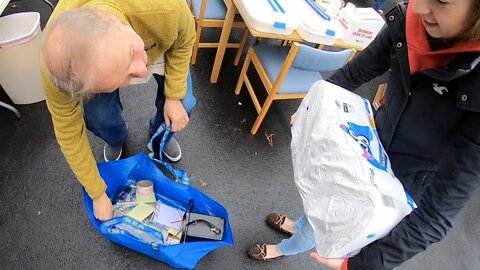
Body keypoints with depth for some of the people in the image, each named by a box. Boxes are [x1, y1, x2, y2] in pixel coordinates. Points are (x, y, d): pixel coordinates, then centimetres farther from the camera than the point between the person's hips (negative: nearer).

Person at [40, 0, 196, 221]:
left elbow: (184, 41, -20)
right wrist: (98, 194, -15)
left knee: (183, 106, -11)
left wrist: (174, 96, -19)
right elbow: (69, 134, -24)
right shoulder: (59, 70, -39)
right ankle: (116, 140, 23)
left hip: (159, 46, 1)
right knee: (97, 118, -16)